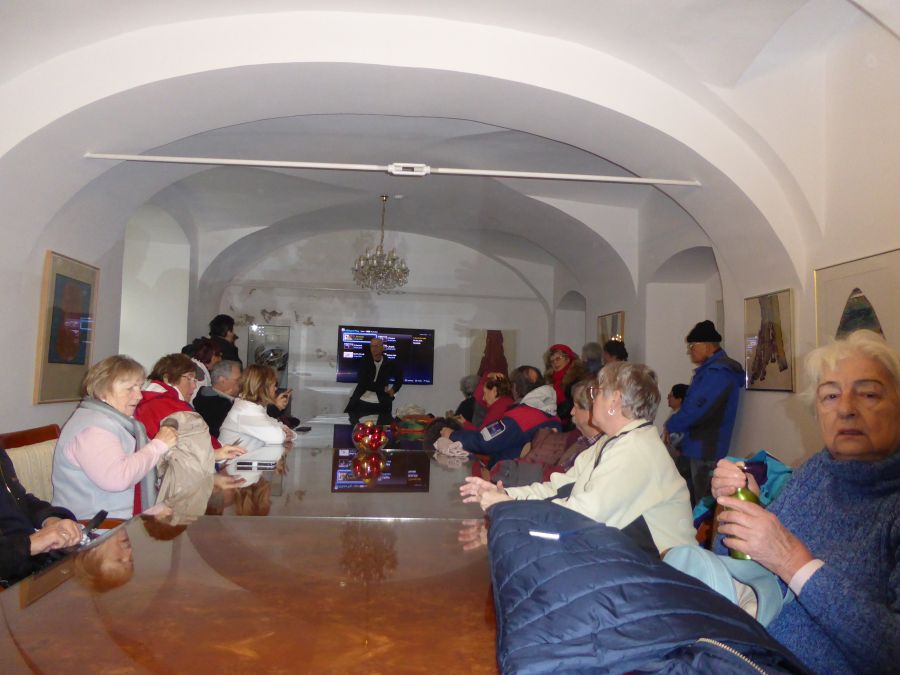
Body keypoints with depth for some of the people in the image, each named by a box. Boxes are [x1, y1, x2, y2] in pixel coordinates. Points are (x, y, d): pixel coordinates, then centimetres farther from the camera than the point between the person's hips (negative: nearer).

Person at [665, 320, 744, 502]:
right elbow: (693, 404, 17)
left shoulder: (718, 373, -18)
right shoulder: (711, 370, 14)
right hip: (701, 450, 9)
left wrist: (670, 426, -7)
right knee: (704, 501, 14)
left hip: (705, 451, -9)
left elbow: (695, 410, -21)